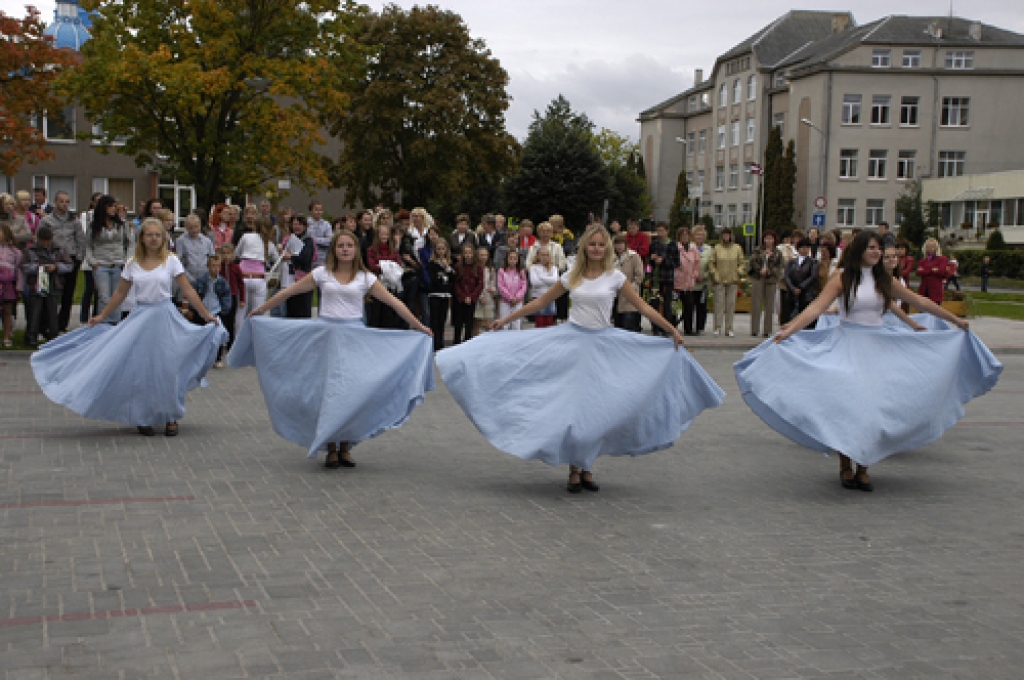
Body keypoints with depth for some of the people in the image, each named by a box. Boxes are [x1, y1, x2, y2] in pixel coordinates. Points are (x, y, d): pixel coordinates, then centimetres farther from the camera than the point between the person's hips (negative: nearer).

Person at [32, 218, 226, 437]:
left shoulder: (171, 261, -1)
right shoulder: (133, 265, 5)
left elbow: (188, 291, -1)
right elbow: (120, 293, 14)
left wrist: (207, 315, -4)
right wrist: (101, 317, 15)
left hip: (165, 317, -2)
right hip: (140, 318, 2)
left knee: (168, 368, -1)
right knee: (141, 368, 2)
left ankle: (171, 417, 12)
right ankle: (144, 418, 14)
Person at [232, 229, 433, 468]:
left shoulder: (365, 278, 5)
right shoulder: (322, 274, 5)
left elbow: (394, 302, 6)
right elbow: (289, 292, 11)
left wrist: (419, 326, 3)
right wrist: (260, 310, 15)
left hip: (355, 336, 0)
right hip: (327, 334, 0)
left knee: (352, 391, -1)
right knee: (328, 390, -2)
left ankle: (345, 447, 9)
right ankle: (331, 449, 2)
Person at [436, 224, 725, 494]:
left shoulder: (614, 277, 0)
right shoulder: (572, 277, 3)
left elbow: (643, 308, 2)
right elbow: (541, 302, 11)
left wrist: (672, 330, -4)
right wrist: (505, 319, 10)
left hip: (602, 343, 0)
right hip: (572, 339, 0)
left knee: (596, 408, -1)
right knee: (572, 405, -4)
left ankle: (587, 468, 12)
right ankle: (574, 470, 4)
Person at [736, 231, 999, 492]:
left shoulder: (884, 281, 7)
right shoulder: (843, 280, -4)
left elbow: (919, 301, 15)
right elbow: (816, 307, -14)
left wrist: (955, 320, 21)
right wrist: (788, 330, -26)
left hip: (878, 347, 3)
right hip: (847, 344, -3)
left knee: (871, 405, -1)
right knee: (846, 403, -6)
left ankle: (863, 468, 8)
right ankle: (846, 467, 8)